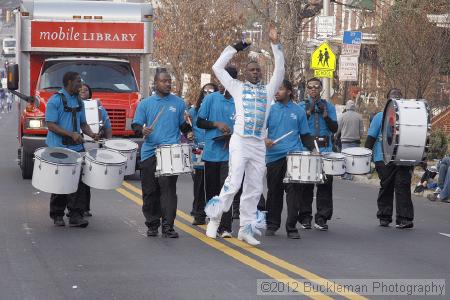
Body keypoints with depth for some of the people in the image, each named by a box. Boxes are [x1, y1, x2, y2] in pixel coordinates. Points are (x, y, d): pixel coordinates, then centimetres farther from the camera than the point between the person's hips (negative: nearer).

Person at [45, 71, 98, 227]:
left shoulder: (78, 101, 14)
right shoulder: (55, 100, -7)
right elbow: (51, 125, -13)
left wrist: (90, 133, 1)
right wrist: (71, 134, -22)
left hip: (77, 148, 5)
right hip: (59, 149, -5)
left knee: (79, 182, -4)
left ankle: (76, 216, -3)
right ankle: (57, 216, 16)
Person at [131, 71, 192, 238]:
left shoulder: (178, 103, 12)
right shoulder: (145, 104, 10)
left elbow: (182, 125, 16)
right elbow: (135, 124, 8)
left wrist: (187, 126, -6)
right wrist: (142, 130, -13)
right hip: (149, 153, 1)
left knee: (168, 189, -11)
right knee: (150, 192, 5)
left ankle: (168, 226, -10)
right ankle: (152, 225, 18)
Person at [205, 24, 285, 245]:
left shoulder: (268, 90, 17)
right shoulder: (238, 87, 10)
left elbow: (280, 70, 11)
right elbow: (218, 67, 8)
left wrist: (275, 45, 6)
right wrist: (235, 48, 8)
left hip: (259, 145, 4)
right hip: (240, 142, -4)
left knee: (254, 189, 4)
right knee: (233, 183, -15)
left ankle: (246, 228, 9)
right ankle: (215, 218, -2)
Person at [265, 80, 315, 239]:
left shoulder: (298, 111, 9)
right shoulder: (270, 109, 8)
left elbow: (305, 135, 13)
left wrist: (313, 149, -1)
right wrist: (264, 140, -13)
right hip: (274, 156, 1)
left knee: (294, 191, -8)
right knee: (274, 192, 8)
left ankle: (291, 227, -4)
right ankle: (272, 225, 20)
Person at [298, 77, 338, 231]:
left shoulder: (329, 106, 11)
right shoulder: (301, 106, 7)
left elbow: (334, 128, 4)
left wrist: (325, 115, -9)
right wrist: (308, 113, -12)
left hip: (325, 151, 1)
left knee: (325, 184, -3)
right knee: (306, 185, -1)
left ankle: (321, 218, 2)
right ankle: (305, 217, 7)